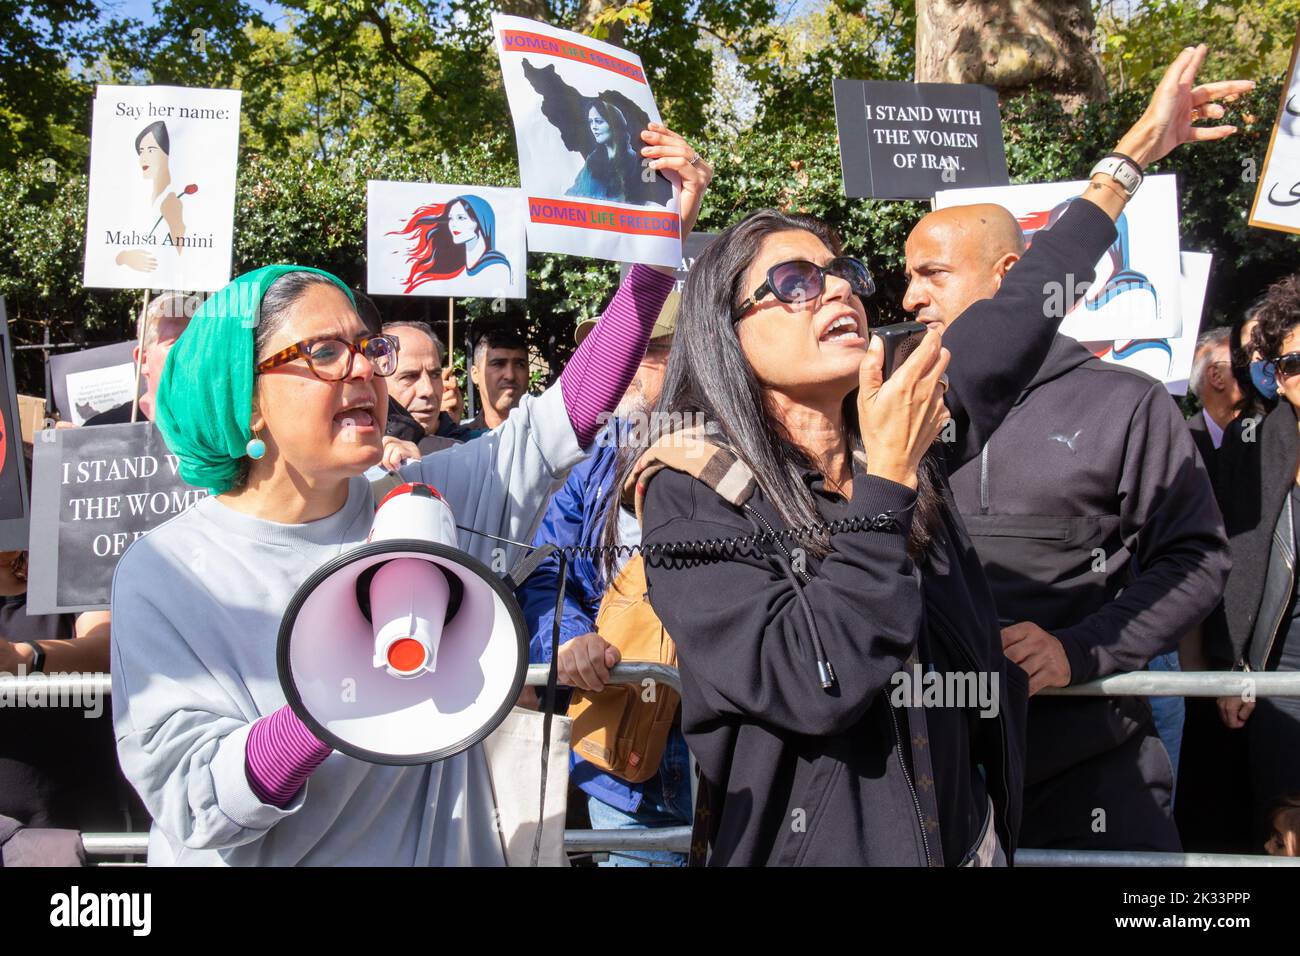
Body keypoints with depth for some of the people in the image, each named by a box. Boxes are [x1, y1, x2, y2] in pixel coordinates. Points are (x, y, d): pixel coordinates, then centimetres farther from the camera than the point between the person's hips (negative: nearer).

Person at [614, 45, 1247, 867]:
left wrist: (1134, 154, 16)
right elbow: (812, 687, -26)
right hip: (819, 844, -5)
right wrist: (886, 480, -26)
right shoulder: (691, 497, -16)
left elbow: (1013, 323, 12)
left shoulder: (909, 430, 0)